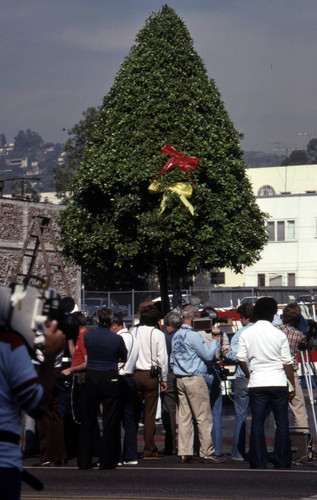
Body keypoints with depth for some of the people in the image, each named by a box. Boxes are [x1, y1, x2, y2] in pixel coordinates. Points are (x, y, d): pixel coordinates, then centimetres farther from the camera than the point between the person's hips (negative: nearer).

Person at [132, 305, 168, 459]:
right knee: (150, 414, 1)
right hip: (151, 376, -3)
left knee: (134, 413, 10)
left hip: (134, 375, 3)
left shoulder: (133, 331, 3)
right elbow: (162, 358, -5)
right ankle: (149, 450, 2)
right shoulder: (158, 334, -5)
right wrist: (164, 379, 5)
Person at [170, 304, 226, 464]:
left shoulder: (176, 336, 12)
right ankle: (207, 452, -2)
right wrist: (215, 340, -1)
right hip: (195, 379, -8)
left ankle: (184, 453, 5)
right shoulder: (193, 336, -14)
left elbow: (173, 360, 18)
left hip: (180, 379, 8)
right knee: (203, 418, -3)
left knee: (184, 417, 7)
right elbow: (208, 355, -11)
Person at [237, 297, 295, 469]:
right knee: (282, 423, 6)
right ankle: (282, 462, 6)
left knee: (257, 423, 5)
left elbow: (241, 358, 2)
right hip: (278, 382, -1)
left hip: (257, 383, 1)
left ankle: (259, 463, 3)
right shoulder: (279, 335, -3)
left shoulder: (246, 334, 0)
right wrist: (292, 385, 9)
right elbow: (287, 363, 0)